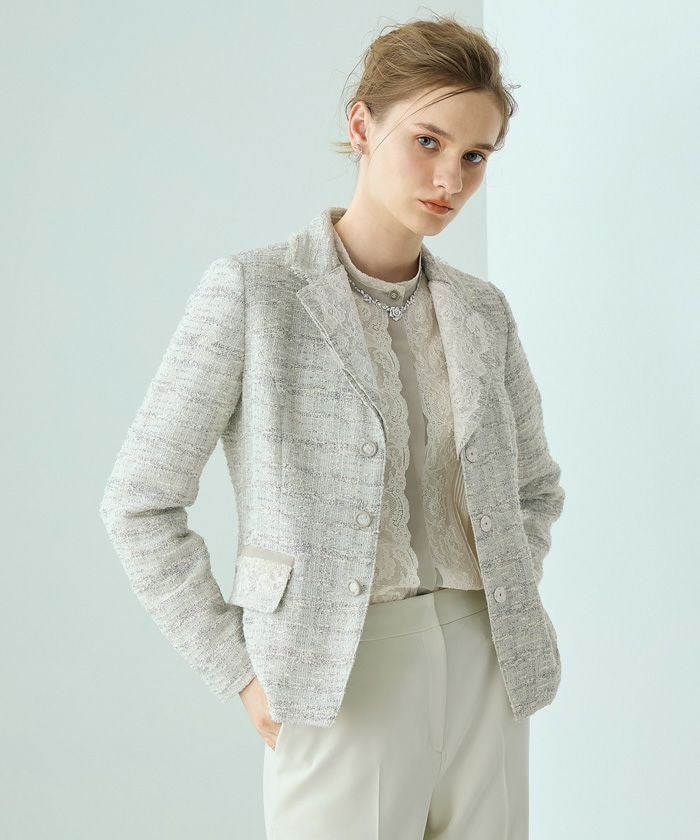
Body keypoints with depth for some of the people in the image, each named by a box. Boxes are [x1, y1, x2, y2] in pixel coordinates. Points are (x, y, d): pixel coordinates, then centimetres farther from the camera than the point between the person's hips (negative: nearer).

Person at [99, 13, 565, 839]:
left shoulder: (482, 313, 7)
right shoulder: (251, 295, -7)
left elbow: (535, 489, 21)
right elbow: (139, 502, -5)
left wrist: (509, 611, 7)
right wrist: (241, 672, -7)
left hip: (486, 681, 5)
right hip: (344, 690, -4)